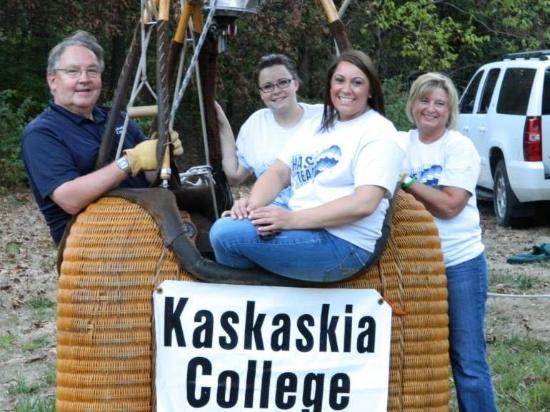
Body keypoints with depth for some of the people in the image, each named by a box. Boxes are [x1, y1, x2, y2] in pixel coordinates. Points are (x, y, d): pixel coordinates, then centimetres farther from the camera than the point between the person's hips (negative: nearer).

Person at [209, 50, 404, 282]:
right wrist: (253, 203, -12)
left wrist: (291, 220, -26)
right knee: (223, 226, -16)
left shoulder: (379, 133, -8)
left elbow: (363, 204, -20)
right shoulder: (316, 125, 17)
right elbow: (279, 172, 12)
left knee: (227, 234, -18)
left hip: (342, 244, -7)